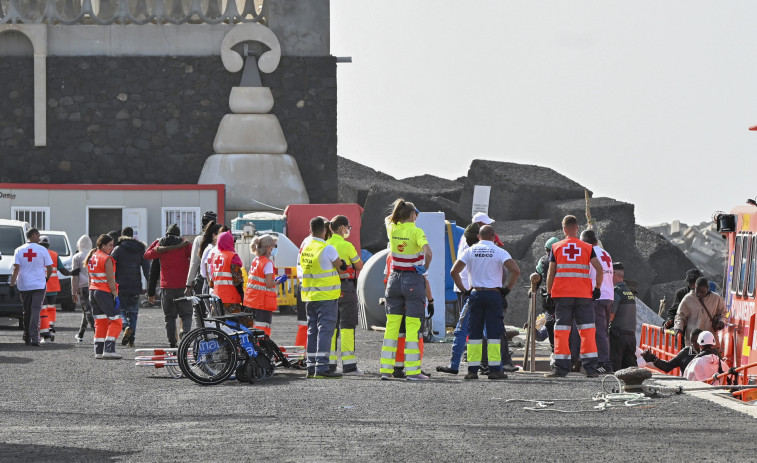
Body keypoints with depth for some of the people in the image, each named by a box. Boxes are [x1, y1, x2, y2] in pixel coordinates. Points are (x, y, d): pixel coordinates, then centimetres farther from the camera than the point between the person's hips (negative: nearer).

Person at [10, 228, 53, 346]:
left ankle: (27, 338, 20)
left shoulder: (19, 250, 1)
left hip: (24, 285, 2)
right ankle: (34, 337, -17)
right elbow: (49, 269, 2)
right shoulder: (42, 250, -2)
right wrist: (46, 278, 23)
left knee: (26, 311, 14)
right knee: (35, 311, -5)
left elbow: (16, 269, -6)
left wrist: (12, 285, -7)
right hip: (39, 285, -2)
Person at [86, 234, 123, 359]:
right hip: (105, 292, -8)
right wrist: (115, 295, -15)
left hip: (93, 291, 8)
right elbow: (110, 280, -16)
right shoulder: (107, 259, -13)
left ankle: (99, 351, 8)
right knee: (115, 321, -4)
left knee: (100, 321, 12)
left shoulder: (92, 257, 12)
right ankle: (109, 350, -14)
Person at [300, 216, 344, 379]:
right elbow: (340, 266, -1)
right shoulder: (328, 248, -13)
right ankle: (321, 368, -14)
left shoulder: (305, 245, 5)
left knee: (312, 330, 13)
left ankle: (311, 367, 14)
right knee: (325, 330, -8)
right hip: (326, 296, -7)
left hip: (309, 296, 7)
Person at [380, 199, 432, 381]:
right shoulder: (416, 231, -12)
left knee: (392, 325, 9)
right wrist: (425, 268, -11)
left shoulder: (392, 228, 2)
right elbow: (428, 252, -27)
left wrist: (400, 212, 31)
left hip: (395, 279, 5)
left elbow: (388, 218, 27)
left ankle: (386, 368, 8)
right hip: (413, 280, -5)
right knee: (412, 326, -2)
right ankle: (412, 370, -4)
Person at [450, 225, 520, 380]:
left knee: (474, 333, 6)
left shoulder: (470, 251, 5)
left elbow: (454, 271, 1)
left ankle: (472, 370, 3)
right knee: (494, 333, 0)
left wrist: (463, 290, 8)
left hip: (475, 294, 2)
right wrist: (508, 288, -2)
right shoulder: (499, 252, -2)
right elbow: (515, 271, -14)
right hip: (494, 294, -2)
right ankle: (494, 369, -3)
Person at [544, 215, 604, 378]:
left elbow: (551, 273, 2)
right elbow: (599, 268, -5)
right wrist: (597, 288, 5)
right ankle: (590, 368, -1)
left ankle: (561, 367, -2)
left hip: (562, 293, 0)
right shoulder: (587, 248, 4)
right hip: (584, 295, 0)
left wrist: (548, 294, 9)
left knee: (562, 329, 3)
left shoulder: (556, 247, 3)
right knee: (587, 329, 4)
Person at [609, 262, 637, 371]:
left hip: (617, 335, -8)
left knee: (614, 367, -9)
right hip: (631, 335, 8)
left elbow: (610, 316, -15)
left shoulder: (616, 291, -9)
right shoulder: (630, 292, 17)